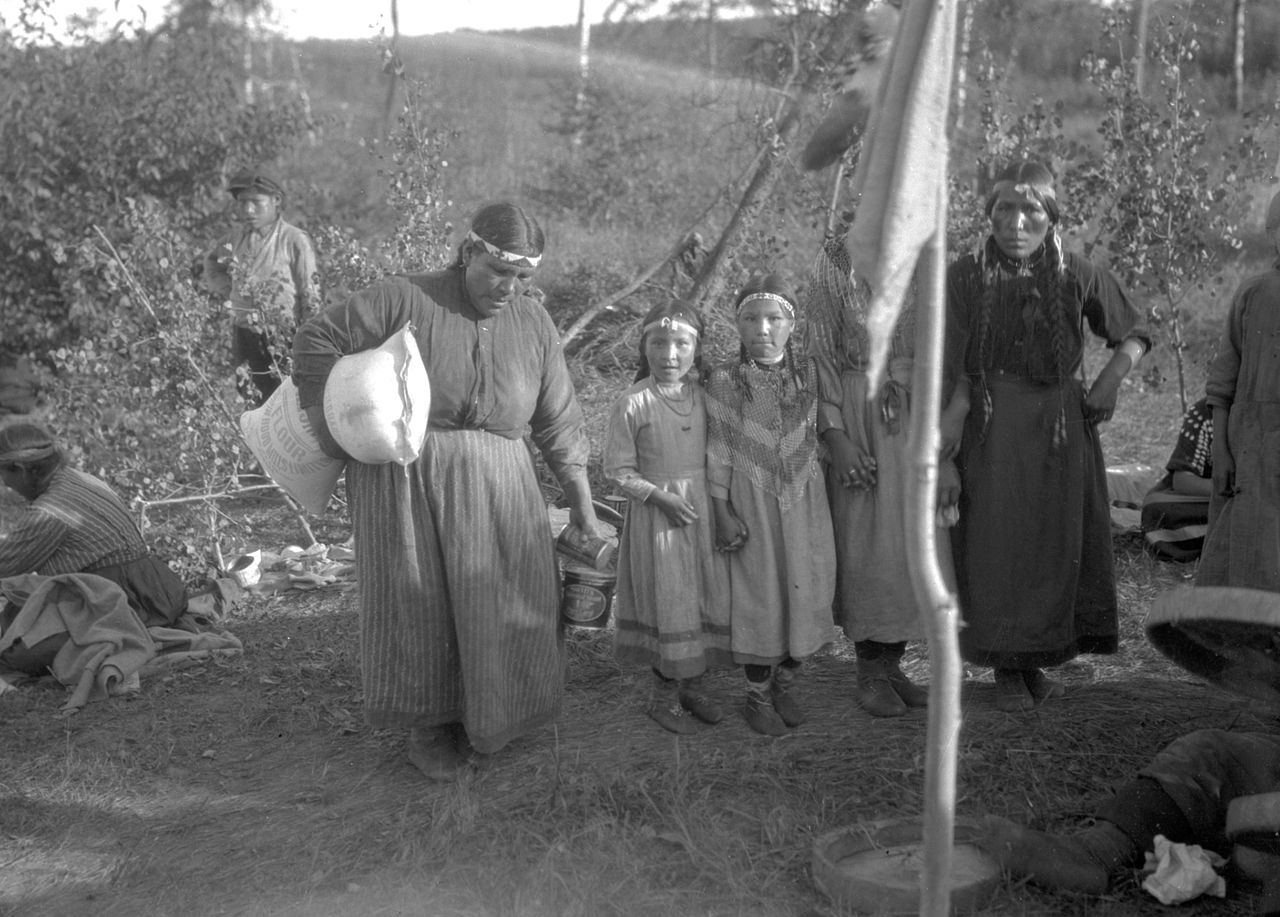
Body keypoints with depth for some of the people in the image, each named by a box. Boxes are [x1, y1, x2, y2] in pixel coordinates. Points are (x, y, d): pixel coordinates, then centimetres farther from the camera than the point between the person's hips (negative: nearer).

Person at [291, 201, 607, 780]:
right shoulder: (404, 300, -8)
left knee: (500, 604, 3)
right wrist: (328, 423, -8)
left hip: (492, 488, 3)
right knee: (417, 606, 6)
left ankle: (484, 720, 25)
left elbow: (559, 424, 8)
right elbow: (316, 339, -4)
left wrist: (583, 509, 10)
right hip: (402, 483, -3)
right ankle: (428, 724, 25)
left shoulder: (533, 325, 3)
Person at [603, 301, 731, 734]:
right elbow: (619, 470, -9)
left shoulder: (703, 398, 2)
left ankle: (693, 683, 29)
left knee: (705, 596, 11)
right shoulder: (632, 404, -12)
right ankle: (664, 694, 19)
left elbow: (715, 457, 12)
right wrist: (661, 496, -18)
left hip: (703, 514, 5)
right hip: (656, 516, -5)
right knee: (666, 601, 2)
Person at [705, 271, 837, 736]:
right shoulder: (724, 380, -8)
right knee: (758, 593, 4)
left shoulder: (809, 372, 0)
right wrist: (722, 513, -8)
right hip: (751, 501, -3)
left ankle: (786, 683, 29)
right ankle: (758, 694, 20)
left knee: (805, 588, 9)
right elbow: (719, 451, -6)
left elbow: (820, 435, 9)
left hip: (804, 497, 3)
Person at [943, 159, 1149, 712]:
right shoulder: (966, 276, -3)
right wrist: (955, 412, -19)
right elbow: (960, 368, -5)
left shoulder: (1077, 276, 0)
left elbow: (1134, 336, 11)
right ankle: (1005, 669, 12)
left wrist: (1109, 382, -3)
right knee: (995, 544, 0)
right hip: (991, 430, -2)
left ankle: (1035, 659, 23)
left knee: (1056, 544, 8)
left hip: (1060, 427, 2)